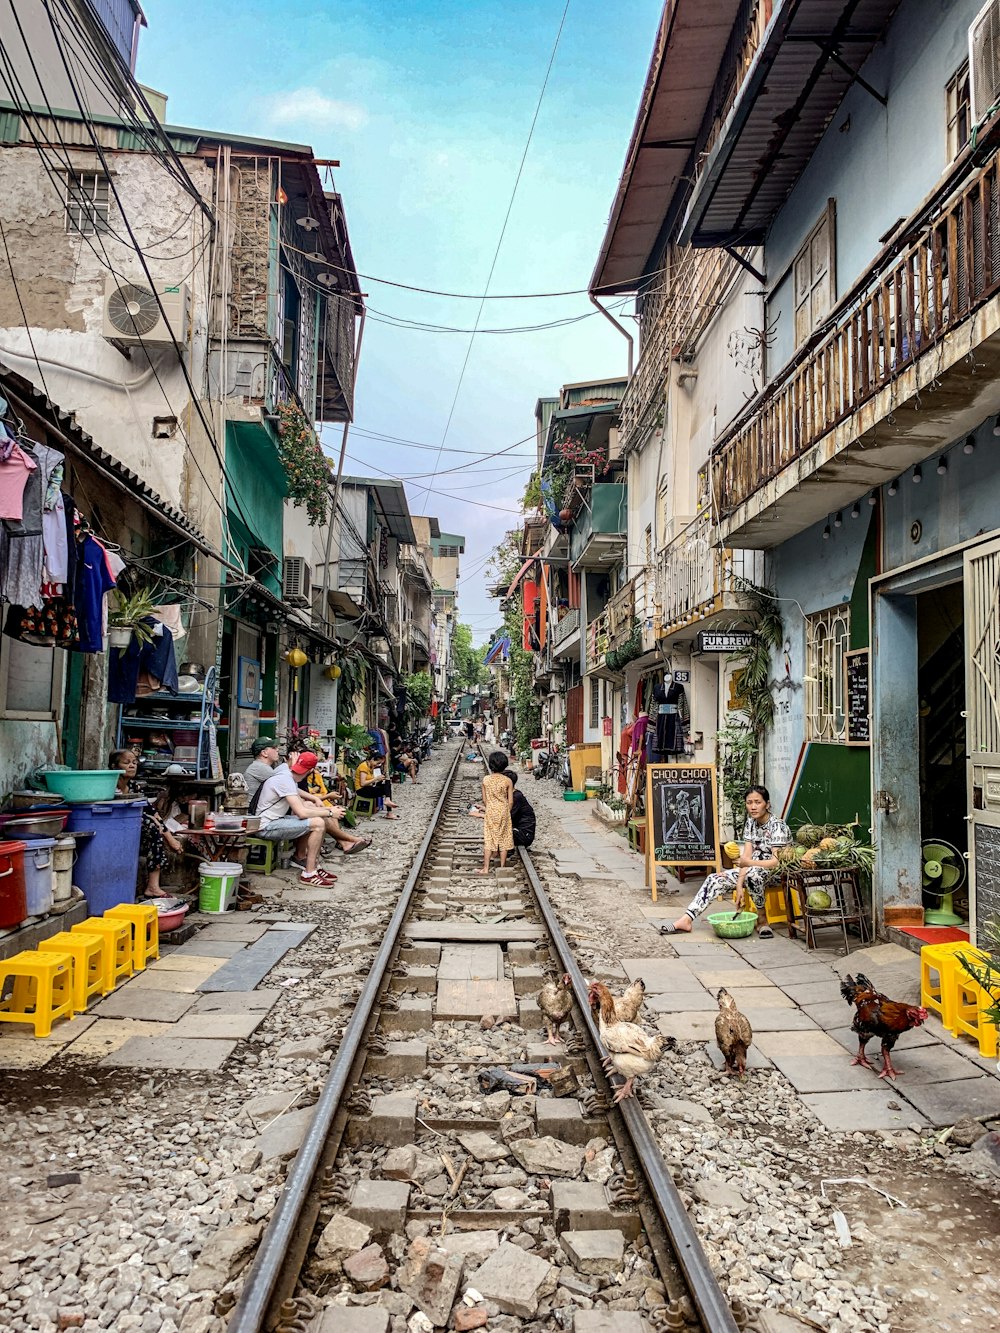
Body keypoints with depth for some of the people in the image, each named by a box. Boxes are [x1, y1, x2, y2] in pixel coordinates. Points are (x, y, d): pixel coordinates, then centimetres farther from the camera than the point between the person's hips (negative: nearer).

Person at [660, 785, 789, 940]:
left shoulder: (777, 825, -17)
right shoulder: (751, 822, 2)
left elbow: (777, 862, -26)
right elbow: (746, 856, -5)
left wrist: (747, 862, -18)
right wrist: (739, 885, -16)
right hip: (753, 869, 7)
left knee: (752, 873, -39)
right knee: (715, 879, -6)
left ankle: (762, 920, -19)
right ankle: (686, 920, -10)